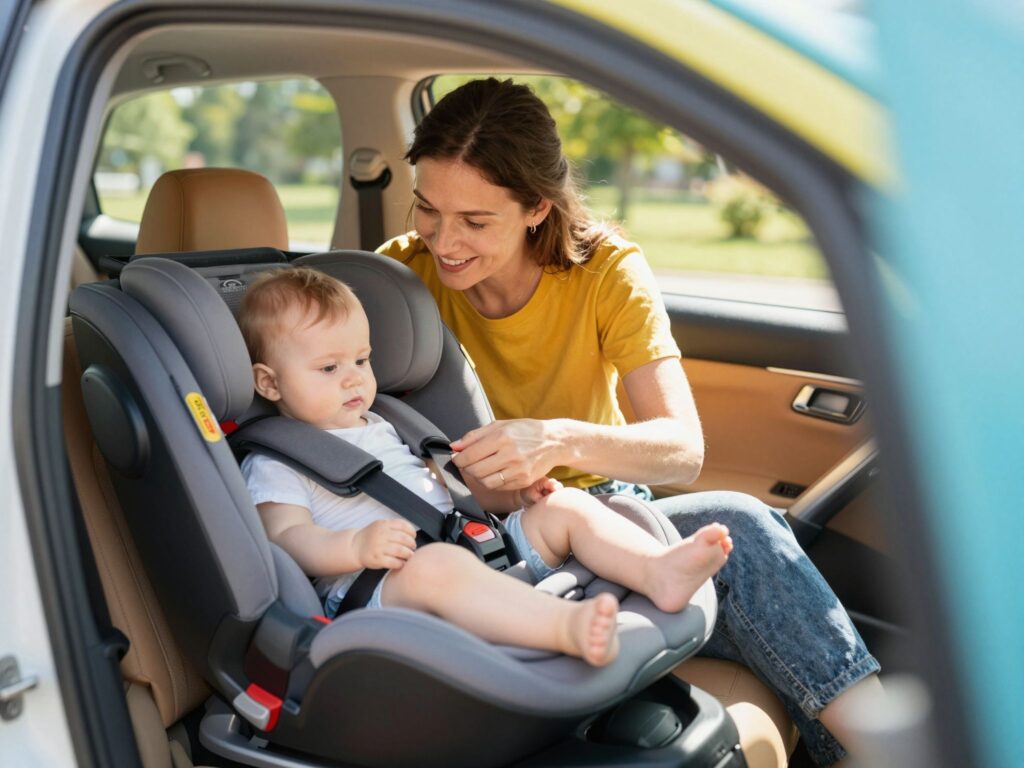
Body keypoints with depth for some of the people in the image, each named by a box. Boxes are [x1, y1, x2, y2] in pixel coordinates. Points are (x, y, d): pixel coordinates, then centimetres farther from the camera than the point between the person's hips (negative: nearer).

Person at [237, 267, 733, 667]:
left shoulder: (382, 428, 29)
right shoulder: (274, 465, 7)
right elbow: (288, 539, -8)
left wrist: (510, 494, 13)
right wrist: (357, 546, -29)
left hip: (470, 547, 8)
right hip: (376, 589, -8)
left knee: (565, 507, -5)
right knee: (437, 564, -40)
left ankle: (660, 572, -26)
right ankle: (570, 626, -58)